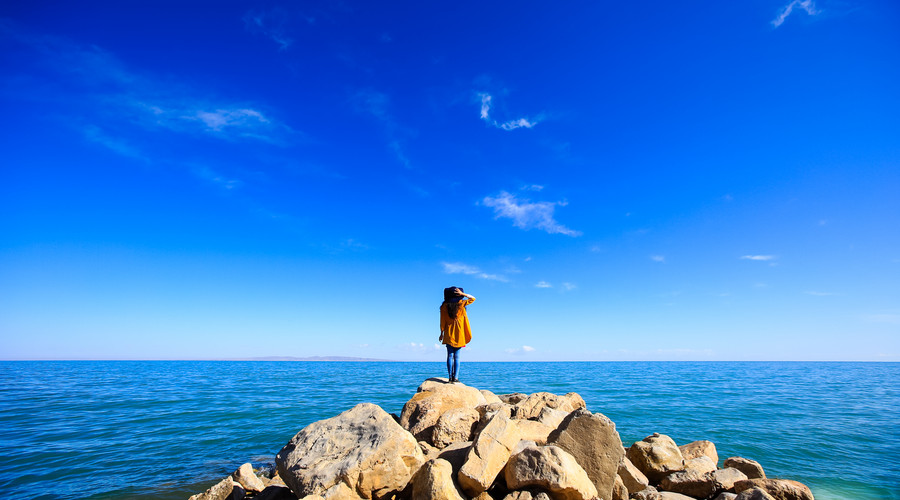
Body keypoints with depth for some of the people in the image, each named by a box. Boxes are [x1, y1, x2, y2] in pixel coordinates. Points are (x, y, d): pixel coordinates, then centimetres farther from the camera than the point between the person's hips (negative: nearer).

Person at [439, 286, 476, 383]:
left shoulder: (445, 306, -1)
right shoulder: (461, 303, -3)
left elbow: (442, 321, 1)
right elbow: (473, 298, 11)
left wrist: (441, 333, 10)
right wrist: (463, 294, -2)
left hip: (449, 334, 1)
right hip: (459, 334, 0)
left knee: (450, 355, 3)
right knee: (457, 357, 2)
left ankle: (450, 377, 0)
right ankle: (455, 377, -1)